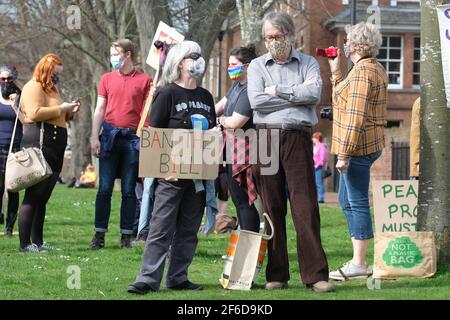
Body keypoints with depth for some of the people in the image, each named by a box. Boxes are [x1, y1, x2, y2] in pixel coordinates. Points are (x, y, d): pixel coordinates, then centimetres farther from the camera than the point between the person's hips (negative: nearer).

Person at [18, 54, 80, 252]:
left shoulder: (52, 89, 26)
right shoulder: (33, 87, -5)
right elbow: (35, 113, -20)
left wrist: (69, 112, 15)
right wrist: (61, 108, -14)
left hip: (55, 150, 10)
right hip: (40, 145, -10)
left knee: (42, 198, 9)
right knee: (33, 196, -12)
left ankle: (38, 241, 11)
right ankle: (25, 244, -13)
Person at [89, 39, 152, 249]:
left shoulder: (144, 80, 2)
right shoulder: (107, 79, 9)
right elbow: (100, 110, 8)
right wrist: (94, 137, -1)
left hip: (133, 138, -2)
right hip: (110, 135, 2)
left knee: (129, 190, 3)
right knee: (104, 188, 1)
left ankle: (126, 236, 8)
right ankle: (99, 234, 5)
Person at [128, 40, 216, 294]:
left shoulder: (206, 97, 14)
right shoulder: (168, 93, -4)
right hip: (172, 174, -6)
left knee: (188, 230, 8)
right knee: (161, 228, -6)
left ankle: (178, 278, 15)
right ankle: (149, 279, -5)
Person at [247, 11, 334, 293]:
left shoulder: (308, 64, 11)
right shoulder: (257, 66, 13)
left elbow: (314, 94, -8)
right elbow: (256, 100, -4)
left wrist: (278, 90, -4)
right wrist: (297, 93, -3)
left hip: (298, 138, -1)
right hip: (265, 138, 1)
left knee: (306, 207, -7)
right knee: (271, 208, 2)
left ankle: (315, 275, -7)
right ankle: (276, 275, 8)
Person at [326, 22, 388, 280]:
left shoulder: (362, 72, -16)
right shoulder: (376, 69, 16)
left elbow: (355, 116, -22)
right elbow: (346, 99, 22)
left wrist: (344, 153, -23)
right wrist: (336, 72, 21)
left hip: (358, 146, -11)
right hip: (368, 145, 11)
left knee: (357, 202, -6)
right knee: (347, 200, 17)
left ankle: (359, 264, -2)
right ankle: (358, 259, 20)